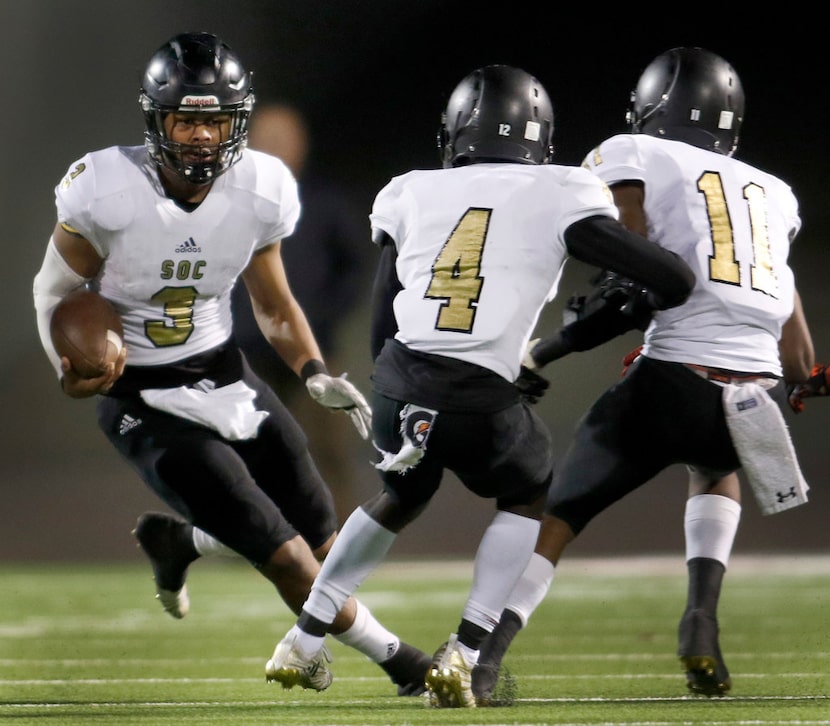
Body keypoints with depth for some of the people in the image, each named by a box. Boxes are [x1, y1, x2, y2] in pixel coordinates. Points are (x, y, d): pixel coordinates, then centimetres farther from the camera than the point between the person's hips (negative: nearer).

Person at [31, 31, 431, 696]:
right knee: (282, 552, -11)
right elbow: (55, 290, -6)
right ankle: (396, 659, 9)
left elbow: (274, 304, 7)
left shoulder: (259, 191, -9)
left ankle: (177, 540, 32)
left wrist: (314, 373, -9)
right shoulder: (107, 192, -22)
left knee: (322, 535, 8)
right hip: (141, 397, -5)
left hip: (223, 373, 5)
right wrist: (71, 371, -23)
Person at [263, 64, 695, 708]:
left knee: (403, 493, 34)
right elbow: (674, 278, 2)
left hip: (397, 387, 3)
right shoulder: (557, 198, 5)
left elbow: (381, 330, 16)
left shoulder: (411, 196, 15)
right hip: (482, 402, -3)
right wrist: (635, 309, 24)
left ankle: (304, 642, 34)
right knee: (529, 498, 27)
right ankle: (463, 654, 12)